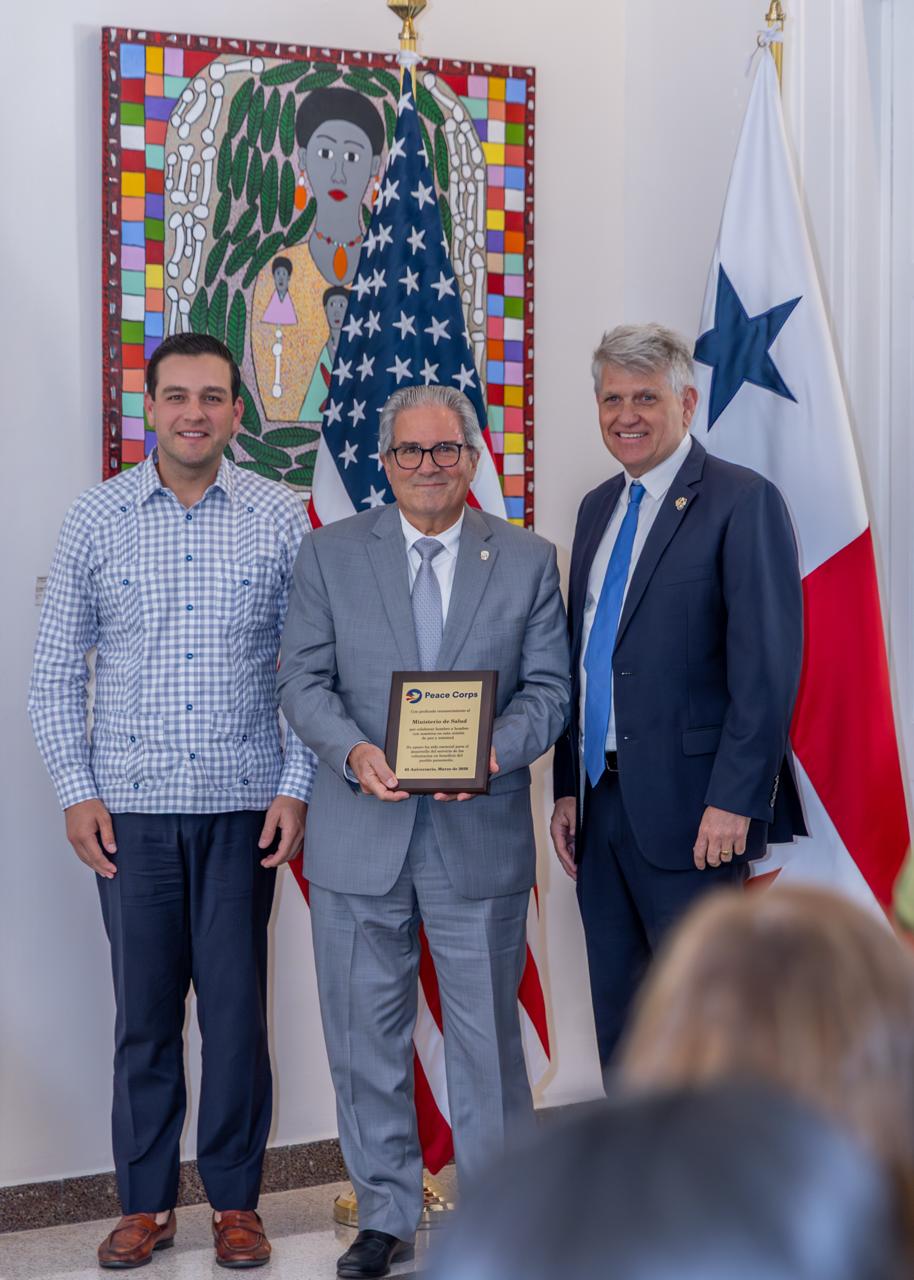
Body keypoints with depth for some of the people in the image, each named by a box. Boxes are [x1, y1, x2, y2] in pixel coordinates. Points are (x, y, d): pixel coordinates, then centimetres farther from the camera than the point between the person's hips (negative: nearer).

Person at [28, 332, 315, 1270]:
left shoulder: (279, 518, 1)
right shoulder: (95, 519, 2)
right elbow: (55, 672, 6)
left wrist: (297, 787, -3)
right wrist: (76, 792, -1)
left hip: (243, 806, 0)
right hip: (131, 807, 1)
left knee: (237, 1007, 4)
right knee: (144, 1009, 8)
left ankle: (236, 1201, 19)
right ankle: (145, 1202, 22)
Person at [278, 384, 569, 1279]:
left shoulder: (528, 561, 5)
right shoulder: (329, 554, 5)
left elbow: (547, 688, 2)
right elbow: (302, 678, 2)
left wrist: (493, 750, -18)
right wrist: (354, 752, -17)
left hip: (480, 835, -1)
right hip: (360, 835, 1)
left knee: (486, 1034, 7)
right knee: (367, 1035, 9)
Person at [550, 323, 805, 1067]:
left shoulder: (743, 503, -8)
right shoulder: (598, 508, 15)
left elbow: (768, 665, -14)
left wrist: (734, 800, -18)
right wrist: (568, 787, 12)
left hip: (686, 809, -7)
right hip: (601, 802, 7)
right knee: (619, 1007, 14)